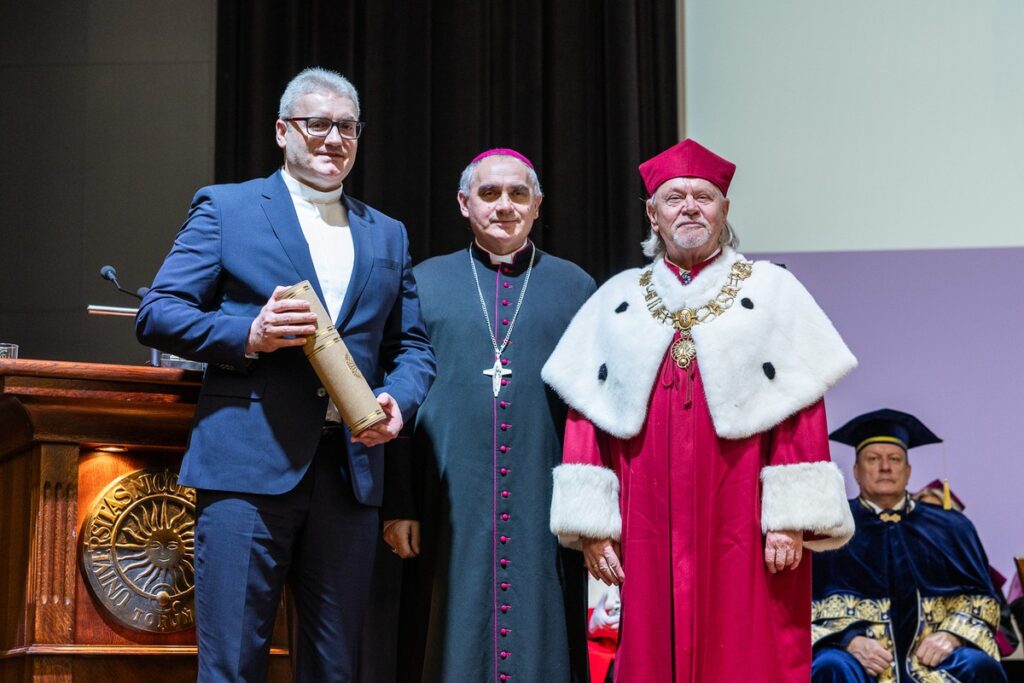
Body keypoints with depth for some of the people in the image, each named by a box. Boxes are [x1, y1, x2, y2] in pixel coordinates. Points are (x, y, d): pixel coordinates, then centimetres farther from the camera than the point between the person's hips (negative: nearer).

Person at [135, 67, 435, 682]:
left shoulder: (387, 236, 20)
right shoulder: (226, 209, 7)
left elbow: (412, 347, 18)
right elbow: (158, 314, 1)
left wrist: (397, 401, -4)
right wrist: (248, 336, -15)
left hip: (350, 470, 4)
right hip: (248, 469, -4)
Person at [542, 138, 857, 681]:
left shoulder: (772, 293, 6)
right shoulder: (615, 301, 12)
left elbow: (801, 410, -2)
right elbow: (585, 413, 7)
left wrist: (791, 519, -11)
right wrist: (590, 523, -2)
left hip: (743, 531, -2)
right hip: (647, 538, 2)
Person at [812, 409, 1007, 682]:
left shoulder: (949, 528, 19)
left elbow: (978, 598, 14)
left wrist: (952, 635, -7)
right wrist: (850, 640, -14)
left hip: (929, 656, 2)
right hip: (856, 657, -2)